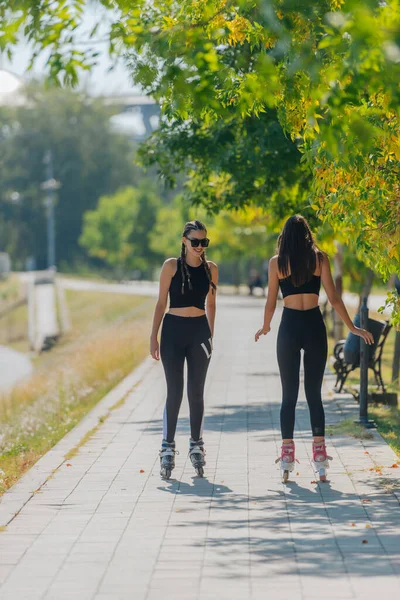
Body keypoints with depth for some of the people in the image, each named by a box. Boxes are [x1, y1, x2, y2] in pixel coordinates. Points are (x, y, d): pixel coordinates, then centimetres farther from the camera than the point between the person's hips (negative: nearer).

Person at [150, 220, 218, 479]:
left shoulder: (211, 268, 5)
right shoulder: (172, 266, -2)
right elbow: (161, 302, 1)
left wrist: (211, 335, 12)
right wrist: (154, 336, -2)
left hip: (199, 331, 2)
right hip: (173, 330, -2)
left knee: (196, 392, 7)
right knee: (174, 391, -2)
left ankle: (197, 446, 17)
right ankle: (168, 447, 3)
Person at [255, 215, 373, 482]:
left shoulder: (277, 262, 0)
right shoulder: (320, 258, 0)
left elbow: (270, 303, 3)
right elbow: (334, 298, -3)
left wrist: (265, 327, 21)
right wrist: (352, 327, 6)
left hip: (289, 327, 0)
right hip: (314, 326, 1)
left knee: (289, 395, 6)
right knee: (315, 394, 7)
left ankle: (287, 456, 2)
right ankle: (320, 457, 1)